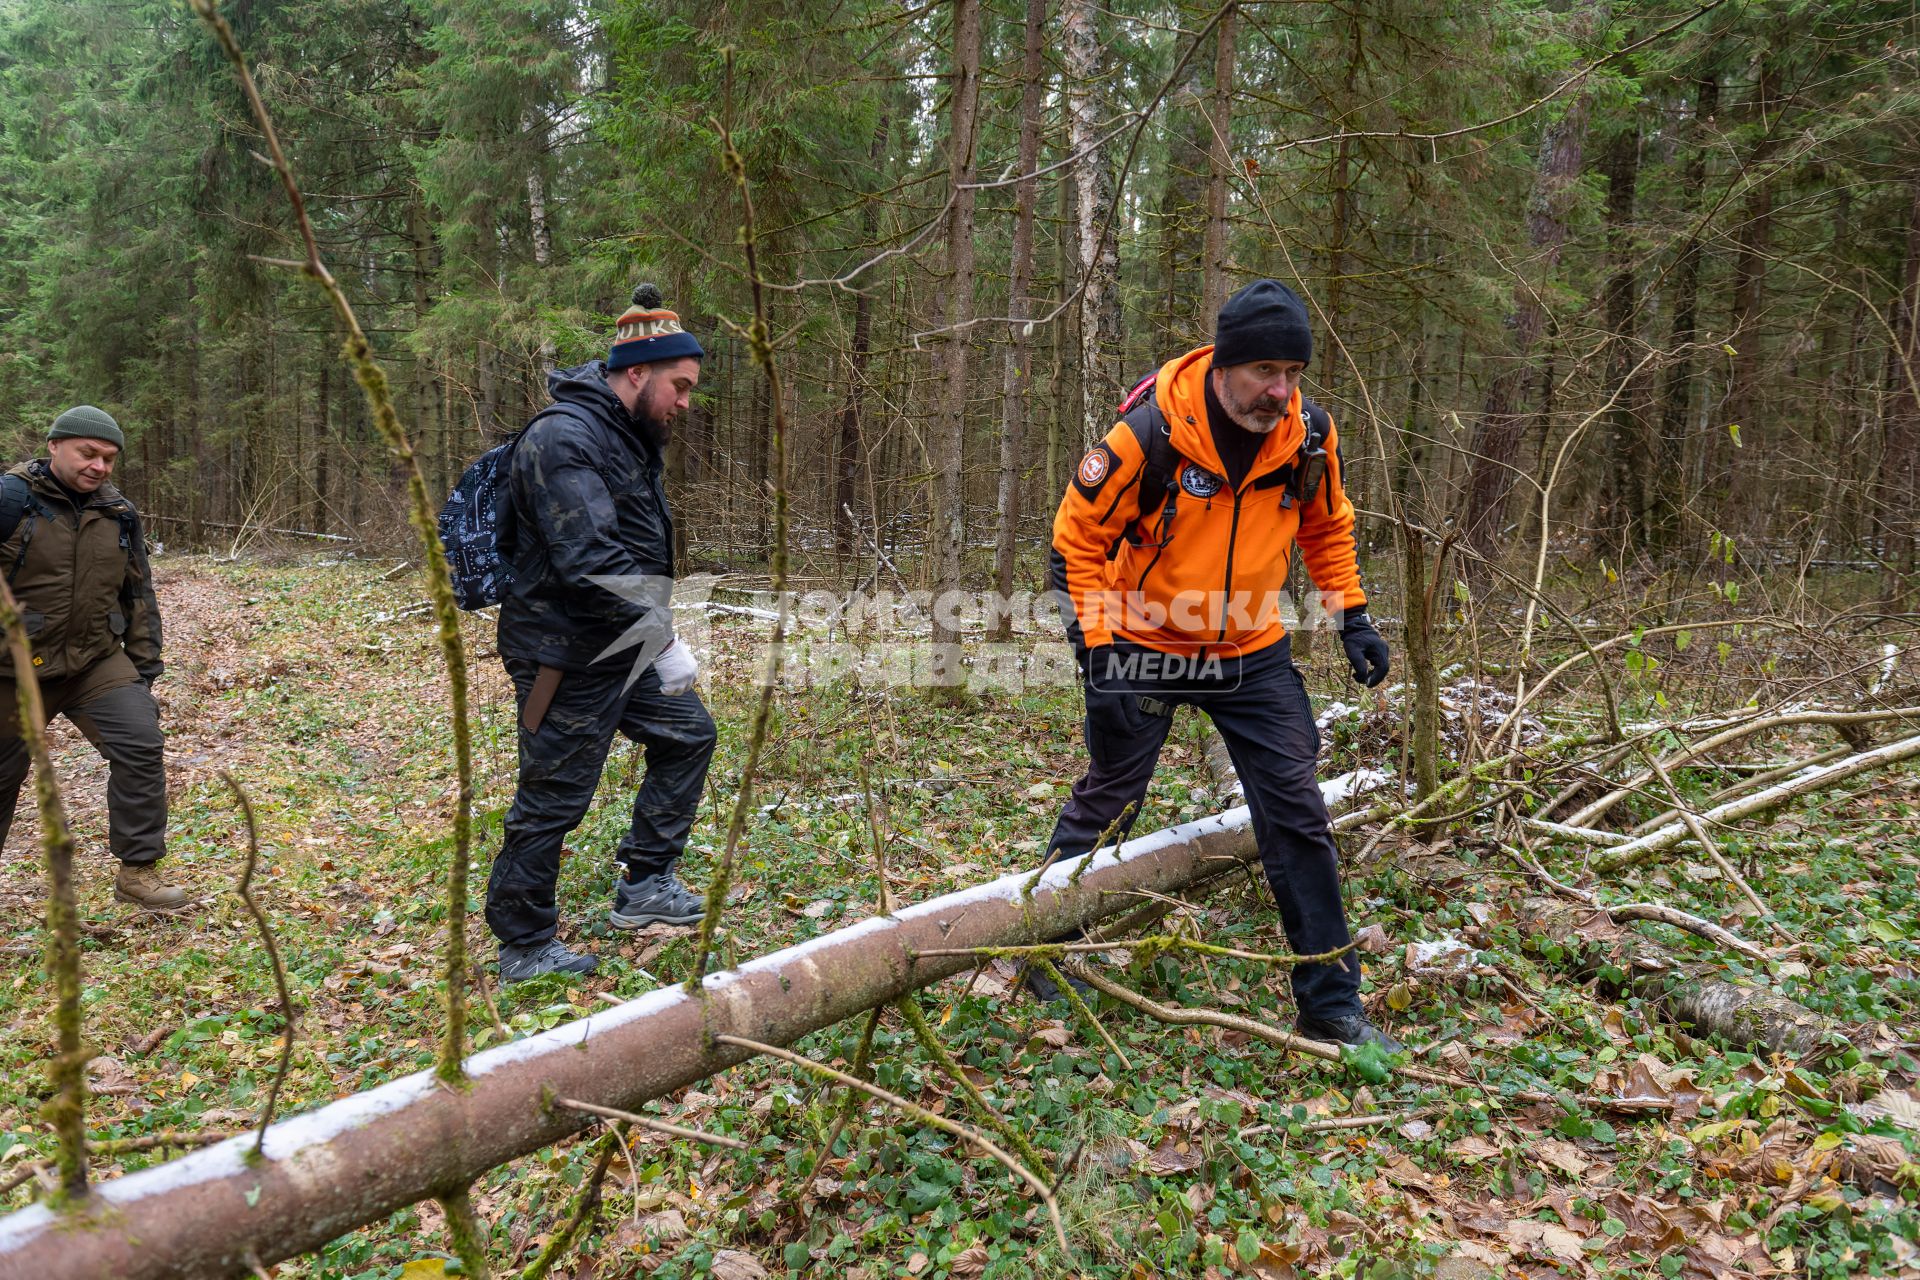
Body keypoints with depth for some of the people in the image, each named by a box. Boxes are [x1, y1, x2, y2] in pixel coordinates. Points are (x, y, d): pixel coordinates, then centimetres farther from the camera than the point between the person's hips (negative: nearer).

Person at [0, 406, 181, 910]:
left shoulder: (119, 512, 4)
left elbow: (139, 595, 11)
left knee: (141, 746, -13)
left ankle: (137, 870, -4)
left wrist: (143, 669, 9)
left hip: (96, 661, 3)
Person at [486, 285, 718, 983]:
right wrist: (663, 641, -29)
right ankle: (523, 948, 17)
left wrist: (657, 637, 21)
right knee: (552, 801, 1)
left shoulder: (625, 435, 12)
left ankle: (644, 885, 24)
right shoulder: (564, 439, -21)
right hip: (567, 656, -10)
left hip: (623, 648, 10)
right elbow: (591, 561, -31)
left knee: (687, 735, 16)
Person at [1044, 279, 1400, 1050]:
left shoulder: (1309, 434, -9)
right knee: (1105, 805, 9)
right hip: (1145, 646, -3)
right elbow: (1078, 537, -12)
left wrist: (1351, 614, 5)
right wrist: (1096, 643, -19)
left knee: (1297, 814, 0)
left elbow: (1326, 526, 12)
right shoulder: (1150, 434, -22)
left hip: (1252, 652, 4)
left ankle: (1331, 1005, 13)